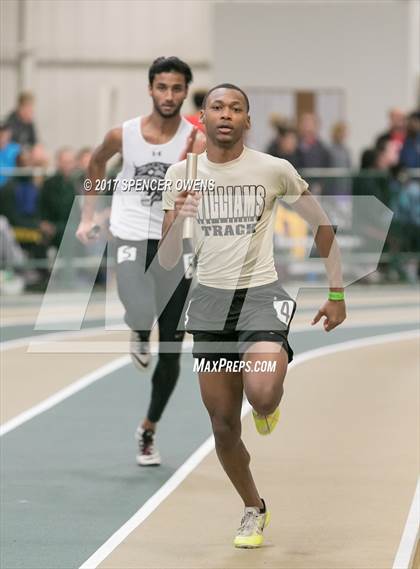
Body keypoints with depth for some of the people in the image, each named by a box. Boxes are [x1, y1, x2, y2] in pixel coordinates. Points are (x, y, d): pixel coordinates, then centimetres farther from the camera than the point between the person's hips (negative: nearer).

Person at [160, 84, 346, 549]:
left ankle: (271, 406, 12)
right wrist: (177, 219, -20)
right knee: (224, 425, 5)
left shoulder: (273, 170, -5)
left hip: (261, 296, -3)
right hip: (210, 300, 3)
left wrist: (337, 293, 7)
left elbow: (322, 224, 7)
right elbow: (167, 261, 0)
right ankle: (254, 510, 30)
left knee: (261, 397, -28)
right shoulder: (181, 175, 0)